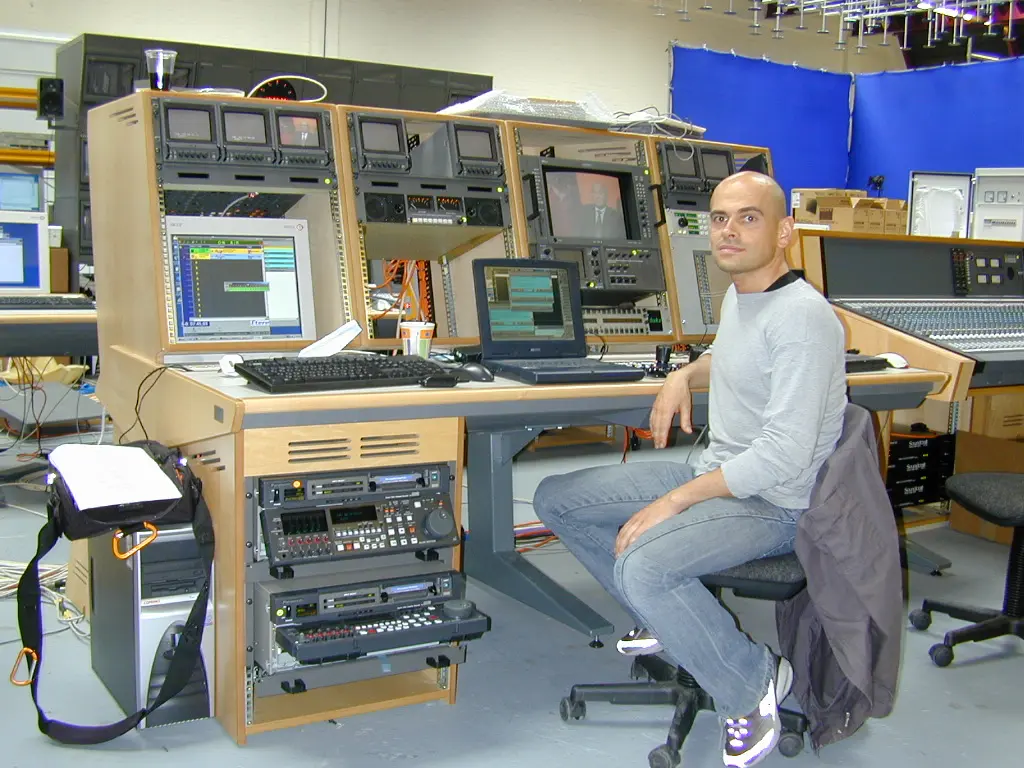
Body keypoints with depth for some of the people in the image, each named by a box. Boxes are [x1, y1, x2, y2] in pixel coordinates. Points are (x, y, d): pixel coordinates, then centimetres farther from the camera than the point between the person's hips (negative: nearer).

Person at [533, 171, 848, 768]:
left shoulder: (802, 317, -22)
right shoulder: (738, 295, 7)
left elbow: (782, 456, -27)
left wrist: (676, 500, -24)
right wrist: (686, 376, 8)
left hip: (772, 505, -9)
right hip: (714, 473, 10)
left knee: (641, 567, -35)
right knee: (556, 499, 6)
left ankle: (755, 681, -8)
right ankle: (671, 620, 17)